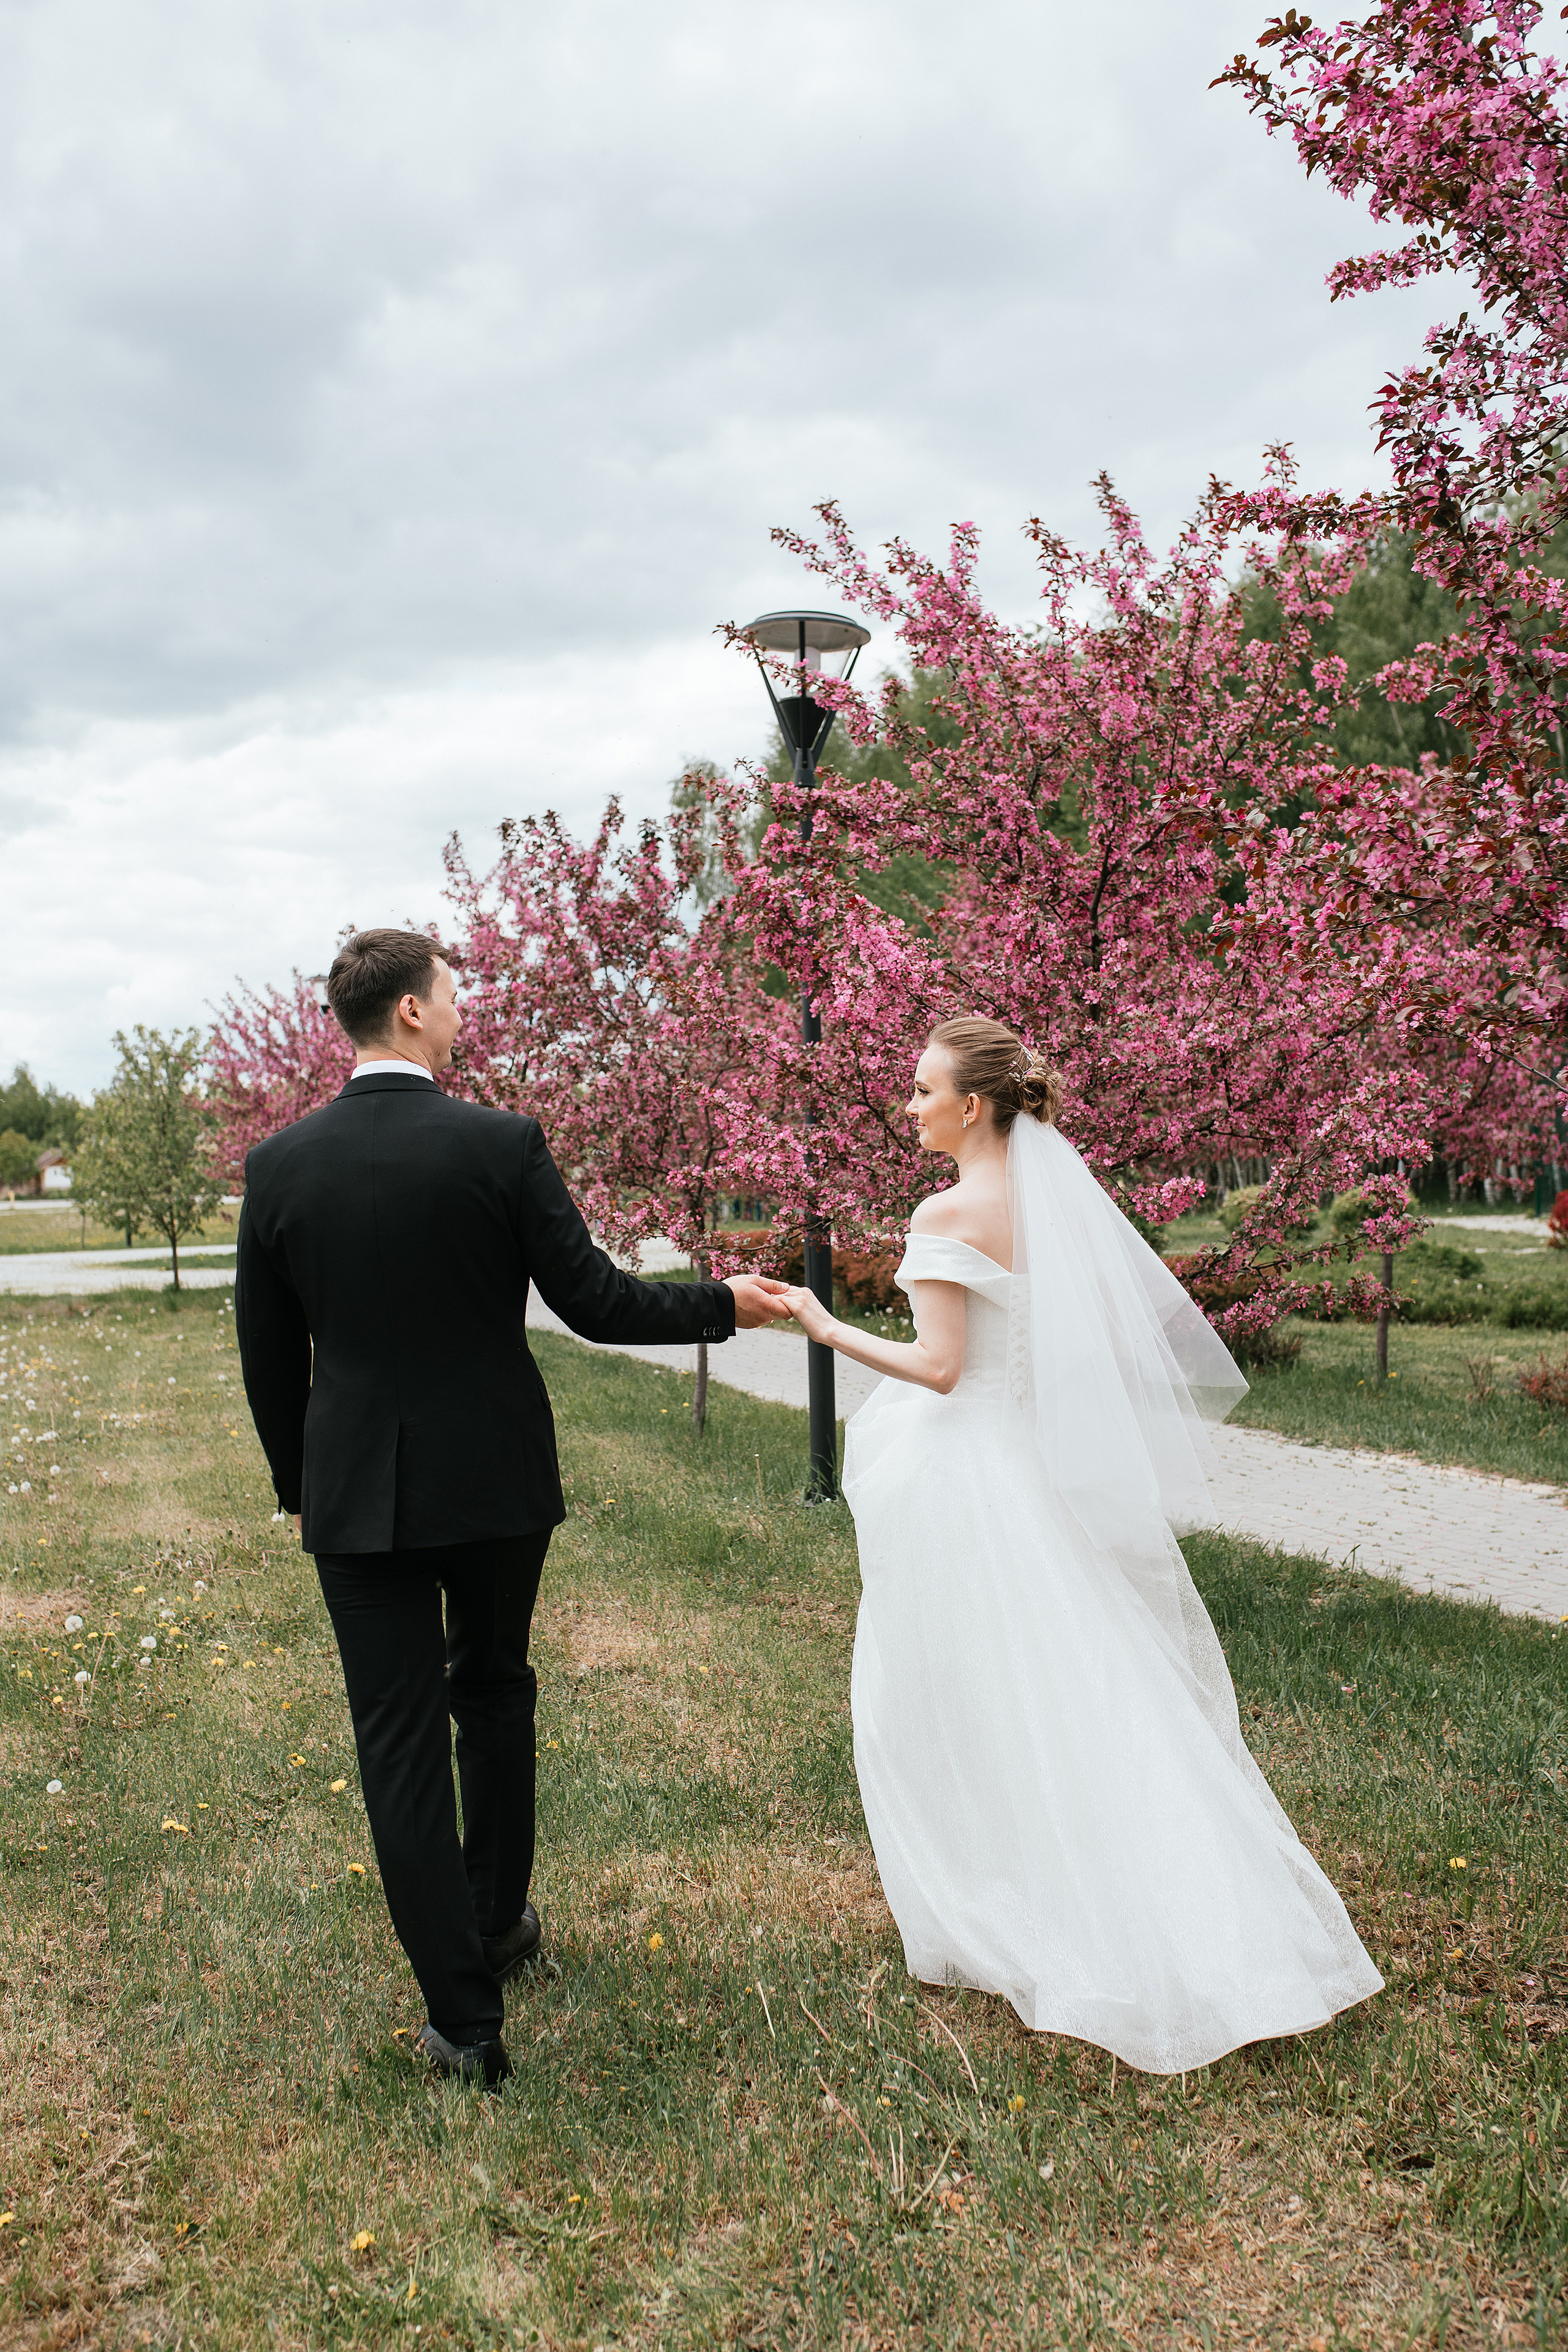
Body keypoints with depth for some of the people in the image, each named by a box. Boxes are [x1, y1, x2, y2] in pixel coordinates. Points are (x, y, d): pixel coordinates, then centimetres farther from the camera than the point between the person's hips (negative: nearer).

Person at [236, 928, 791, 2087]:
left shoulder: (279, 1165, -4)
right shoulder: (504, 1144, -12)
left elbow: (268, 1357, 3)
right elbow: (593, 1300, -10)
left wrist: (299, 1488, 17)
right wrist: (726, 1303, 5)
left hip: (356, 1495, 1)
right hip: (495, 1480, 0)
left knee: (401, 1745, 6)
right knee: (493, 1698, 22)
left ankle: (466, 2021, 10)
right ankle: (497, 1929, 39)